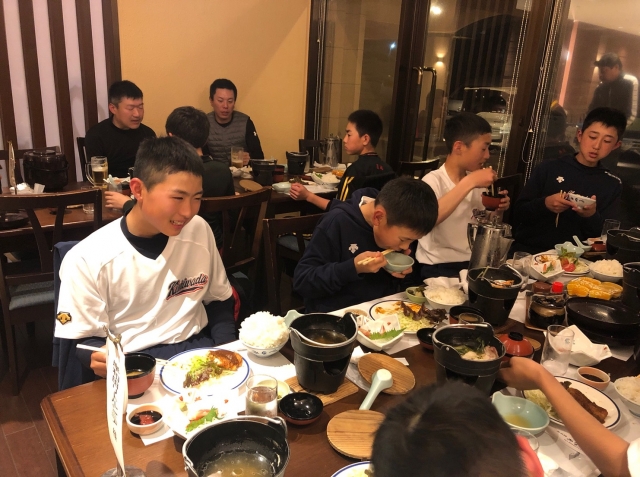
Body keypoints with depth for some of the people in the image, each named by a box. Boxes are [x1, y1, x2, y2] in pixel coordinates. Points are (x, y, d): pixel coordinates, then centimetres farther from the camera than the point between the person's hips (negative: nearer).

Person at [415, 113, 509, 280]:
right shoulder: (434, 180, -12)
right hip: (438, 268, -7)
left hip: (472, 263, 7)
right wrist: (468, 183, -31)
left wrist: (496, 209, -1)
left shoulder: (476, 181, 7)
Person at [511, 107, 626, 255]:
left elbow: (605, 237, 5)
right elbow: (518, 213, 3)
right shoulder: (548, 168, 3)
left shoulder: (612, 185, 8)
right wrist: (544, 204, -16)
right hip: (527, 250, -2)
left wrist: (592, 217, -14)